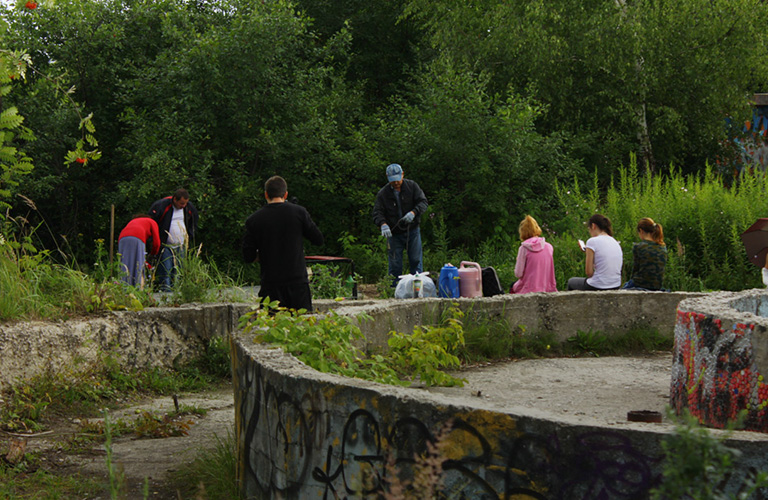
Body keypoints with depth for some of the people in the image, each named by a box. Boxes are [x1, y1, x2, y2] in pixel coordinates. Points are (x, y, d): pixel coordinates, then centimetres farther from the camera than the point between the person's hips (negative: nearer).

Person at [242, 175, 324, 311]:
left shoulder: (253, 220, -1)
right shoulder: (299, 212, -2)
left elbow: (248, 257, 1)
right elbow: (319, 239, 8)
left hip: (270, 286, 0)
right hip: (298, 283, 0)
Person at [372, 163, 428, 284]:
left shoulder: (412, 186, -1)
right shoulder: (383, 193, -3)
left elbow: (423, 202, -7)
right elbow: (377, 213, -9)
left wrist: (413, 213, -27)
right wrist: (383, 224, -31)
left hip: (412, 231, 0)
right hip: (394, 234, 0)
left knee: (416, 261, 3)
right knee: (395, 265, 3)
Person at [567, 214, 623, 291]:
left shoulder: (592, 241, -13)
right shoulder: (616, 243, 8)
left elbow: (589, 272, -15)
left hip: (598, 287, -7)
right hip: (616, 287, 7)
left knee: (571, 281, 26)